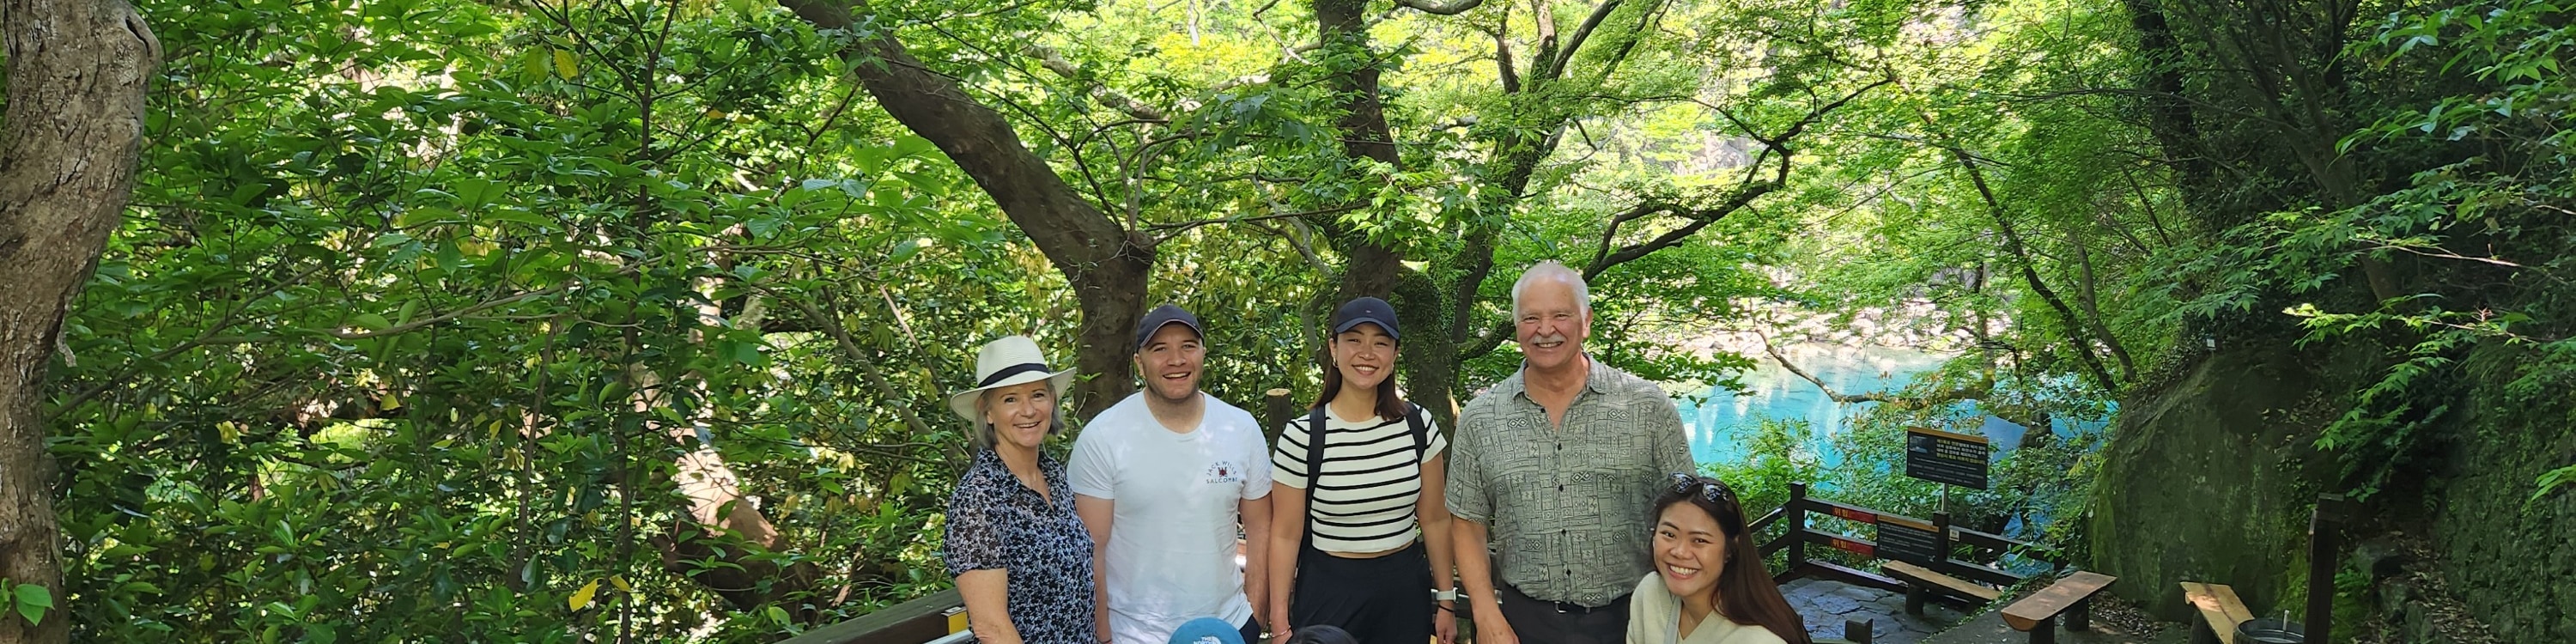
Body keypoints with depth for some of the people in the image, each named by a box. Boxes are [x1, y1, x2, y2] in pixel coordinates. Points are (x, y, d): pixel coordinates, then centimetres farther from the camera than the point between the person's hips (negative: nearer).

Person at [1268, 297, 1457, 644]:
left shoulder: (1417, 426, -2)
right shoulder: (1302, 436, -10)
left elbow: (1435, 520, 5)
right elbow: (1286, 535, -6)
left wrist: (1446, 601, 5)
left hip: (1405, 591, 3)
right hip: (1328, 592, -2)